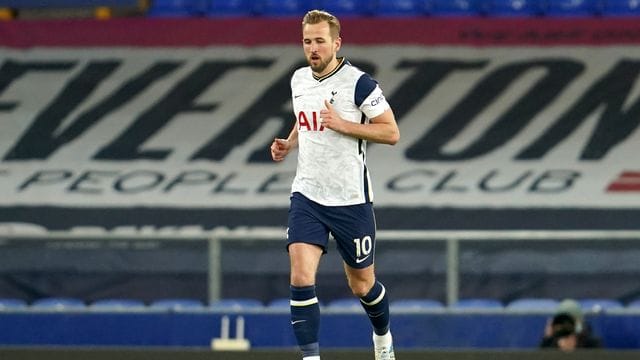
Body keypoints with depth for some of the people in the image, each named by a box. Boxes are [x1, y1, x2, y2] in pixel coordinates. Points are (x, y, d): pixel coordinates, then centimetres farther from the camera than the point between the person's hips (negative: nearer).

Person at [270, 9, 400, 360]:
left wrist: (343, 124, -21)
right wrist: (288, 144, 7)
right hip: (307, 196, 4)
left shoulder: (358, 83, -12)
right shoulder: (299, 80, 7)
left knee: (361, 284, 11)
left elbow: (391, 133, -12)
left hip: (351, 199, -4)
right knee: (301, 276, -16)